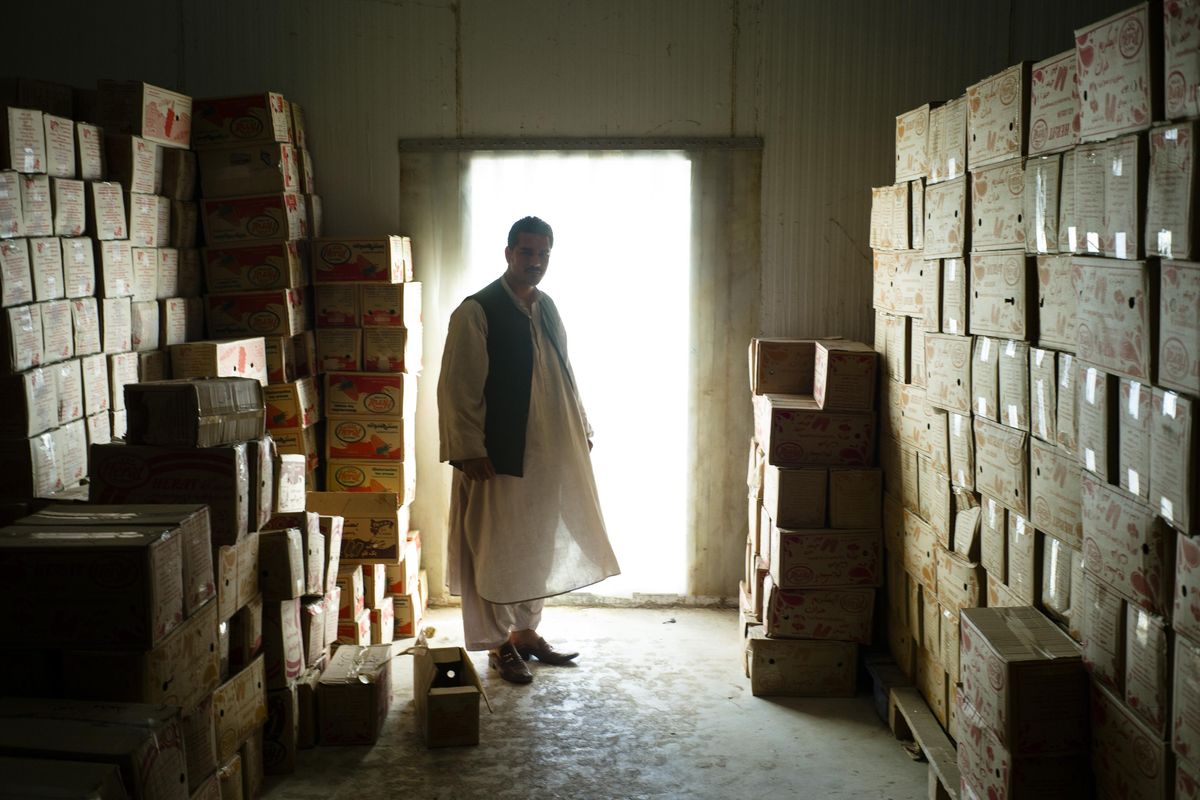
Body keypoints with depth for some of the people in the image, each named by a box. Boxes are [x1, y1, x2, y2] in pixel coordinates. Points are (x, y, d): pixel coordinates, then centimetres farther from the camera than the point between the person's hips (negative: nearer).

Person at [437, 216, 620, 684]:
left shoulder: (546, 309, 11)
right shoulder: (477, 311, -11)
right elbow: (459, 387, -14)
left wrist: (581, 432, 15)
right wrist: (470, 450, -18)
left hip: (548, 454, 7)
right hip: (499, 456, -7)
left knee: (538, 548, 15)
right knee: (496, 552, 3)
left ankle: (525, 632, 29)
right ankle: (499, 645, 14)